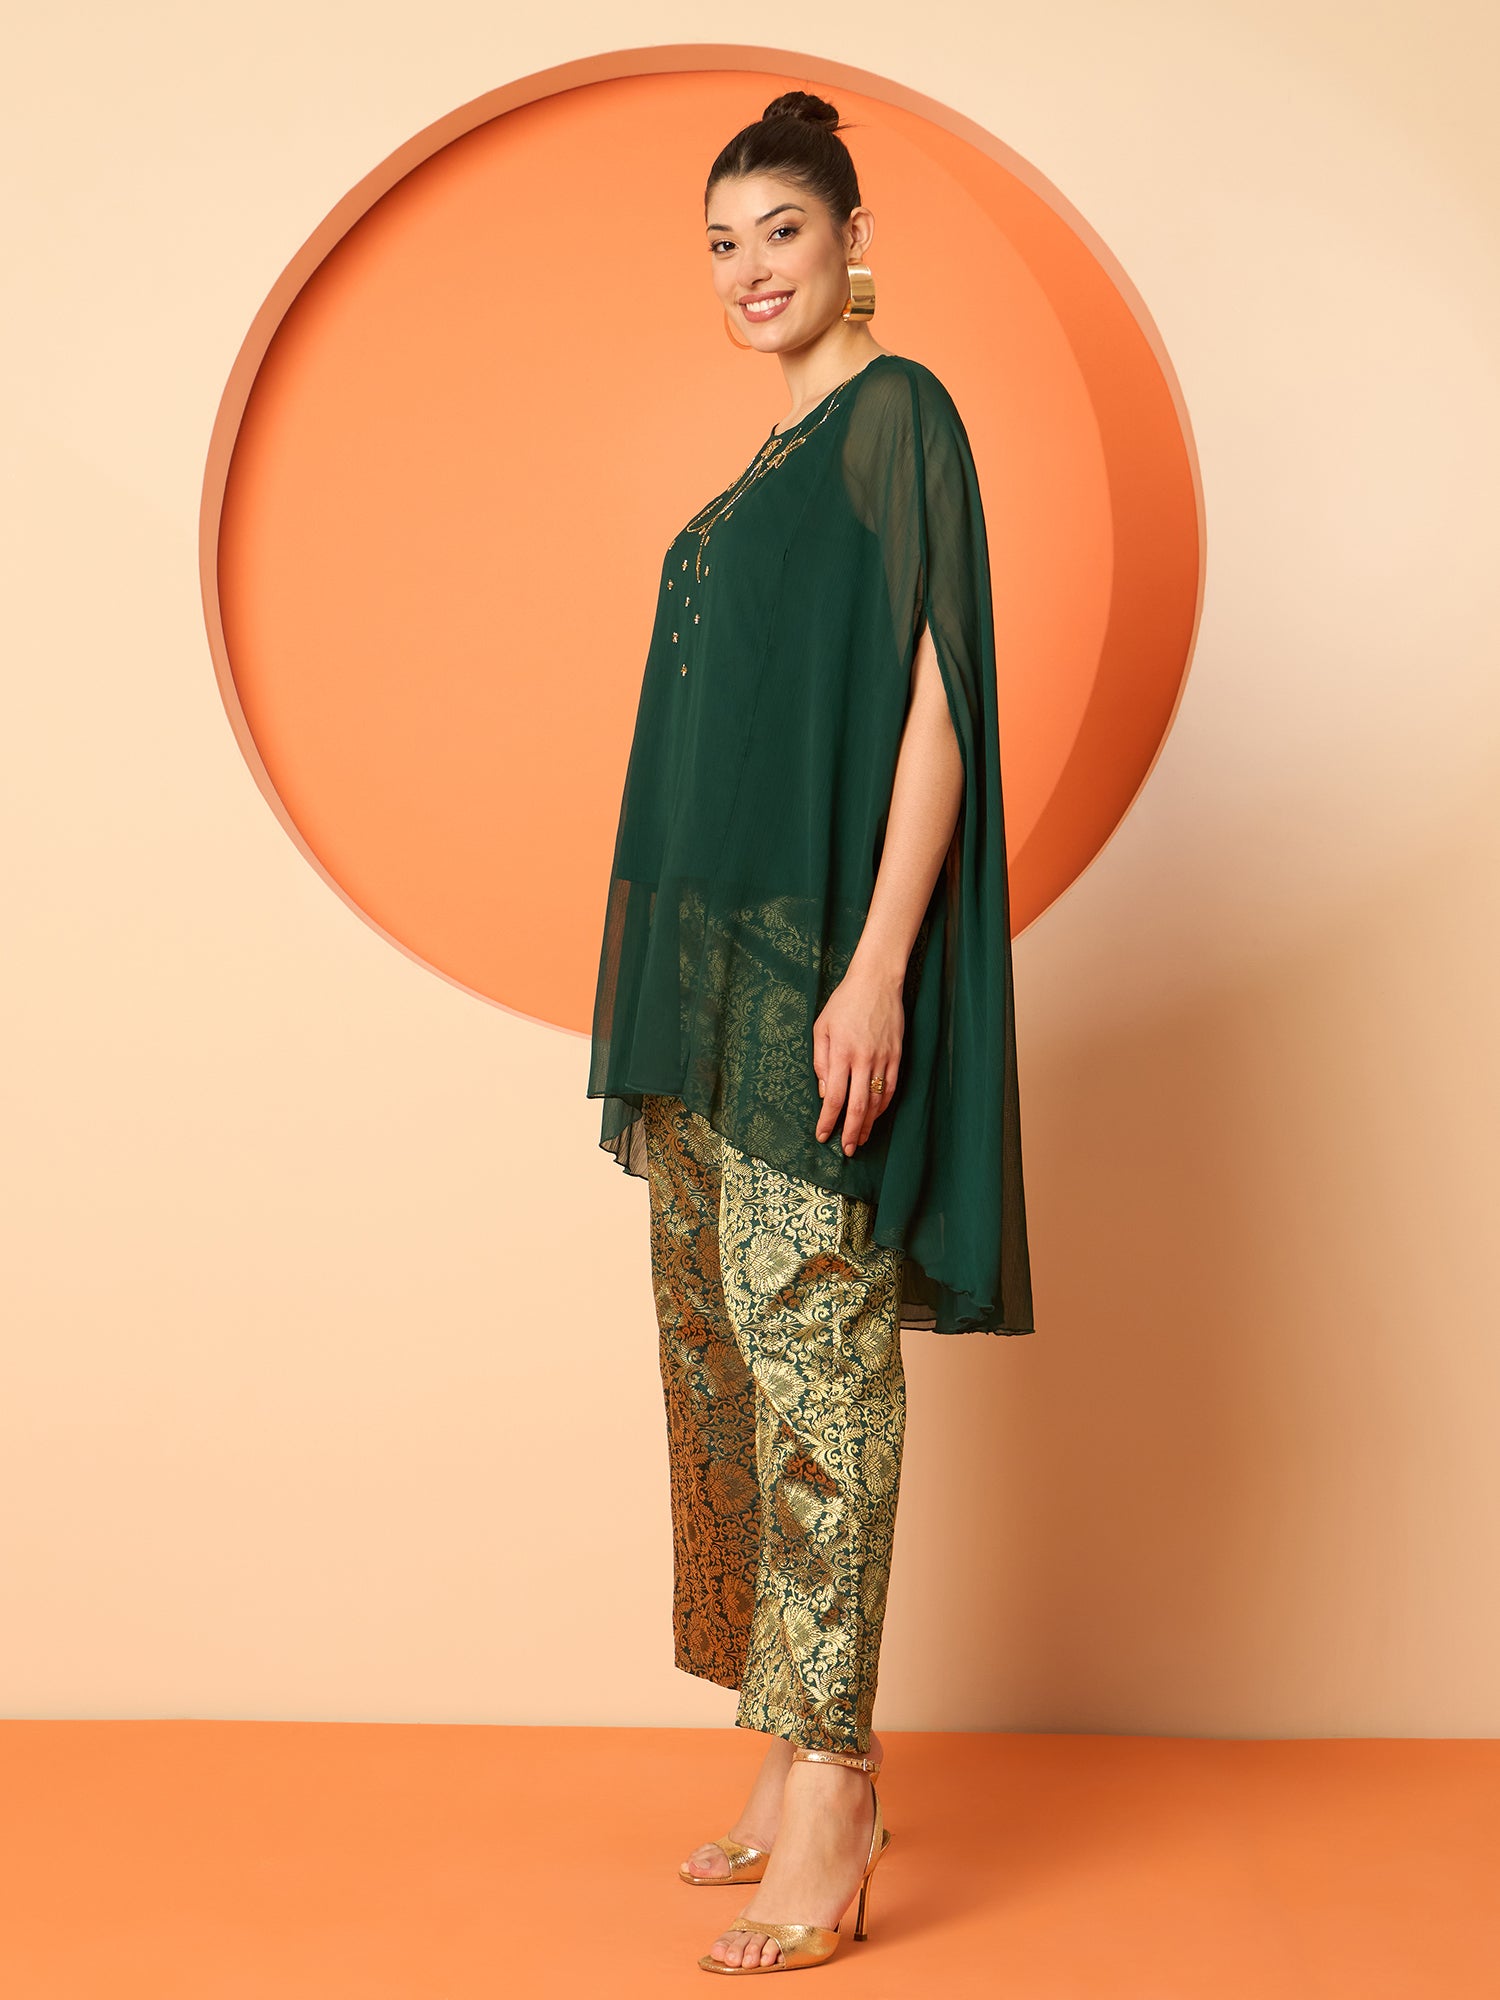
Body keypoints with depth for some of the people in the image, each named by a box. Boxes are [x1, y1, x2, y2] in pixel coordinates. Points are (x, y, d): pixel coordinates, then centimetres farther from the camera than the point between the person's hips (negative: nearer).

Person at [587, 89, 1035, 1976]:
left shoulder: (898, 417, -5)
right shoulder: (775, 458, 20)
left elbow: (932, 695, -14)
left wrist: (876, 968, -22)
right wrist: (672, 993, 19)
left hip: (818, 957, -9)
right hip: (710, 966, 9)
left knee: (808, 1338, -10)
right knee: (722, 1344, 9)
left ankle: (829, 1792, -4)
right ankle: (809, 1757, 19)